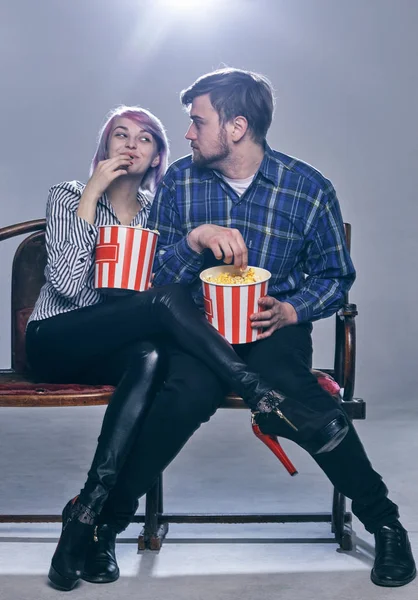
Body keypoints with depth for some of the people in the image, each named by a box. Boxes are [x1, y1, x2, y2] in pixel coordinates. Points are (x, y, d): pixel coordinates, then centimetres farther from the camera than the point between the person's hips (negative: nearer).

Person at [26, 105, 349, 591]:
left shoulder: (157, 208, 14)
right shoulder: (68, 196, 1)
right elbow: (68, 282, -15)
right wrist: (91, 194, -15)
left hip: (113, 347, 4)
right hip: (54, 342, -3)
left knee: (149, 361, -36)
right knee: (166, 298, -30)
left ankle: (87, 514, -38)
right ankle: (270, 403, -31)